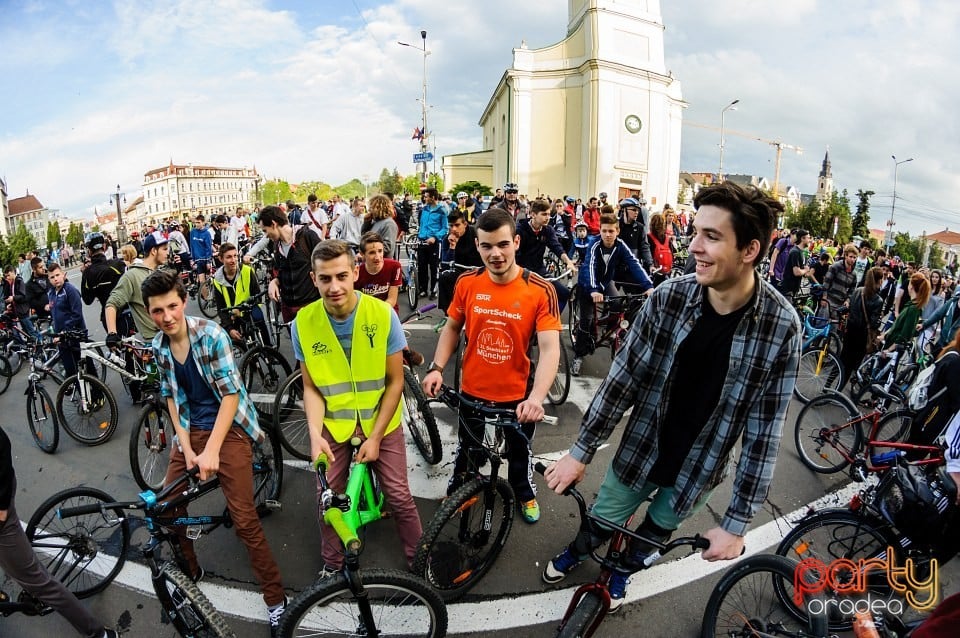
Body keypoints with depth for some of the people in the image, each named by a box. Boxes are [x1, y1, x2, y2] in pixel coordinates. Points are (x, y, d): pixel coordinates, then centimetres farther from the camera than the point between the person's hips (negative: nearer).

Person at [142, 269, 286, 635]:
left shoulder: (211, 335, -17)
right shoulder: (159, 346, 0)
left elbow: (231, 394, -17)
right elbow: (171, 396, 7)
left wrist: (212, 450, -20)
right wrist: (186, 446, -4)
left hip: (228, 429, -6)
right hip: (189, 431, 6)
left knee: (244, 520, -9)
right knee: (167, 506, 12)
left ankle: (276, 601, 5)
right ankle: (189, 571, 40)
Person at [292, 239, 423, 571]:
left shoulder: (383, 314, -19)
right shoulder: (303, 322, -14)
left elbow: (395, 382, -11)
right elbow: (311, 387, -5)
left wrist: (375, 436, -12)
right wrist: (315, 433, -21)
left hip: (380, 421, -1)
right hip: (333, 424, 1)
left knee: (399, 496, 2)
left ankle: (419, 561, 28)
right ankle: (332, 567, 34)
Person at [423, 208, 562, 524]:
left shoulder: (540, 290, -21)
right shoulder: (467, 283, -12)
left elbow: (549, 348, -26)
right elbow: (452, 327, 2)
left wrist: (536, 397, -39)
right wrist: (436, 368, -12)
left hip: (517, 394, -1)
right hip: (473, 390, 2)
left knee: (519, 450, 25)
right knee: (467, 449, 25)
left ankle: (524, 492, 56)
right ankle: (457, 491, 54)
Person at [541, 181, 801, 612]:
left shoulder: (781, 327, -21)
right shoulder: (669, 297, -19)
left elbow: (764, 432, -16)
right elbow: (623, 376, -13)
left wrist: (737, 523, -13)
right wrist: (581, 451, -9)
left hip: (698, 470, 0)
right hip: (639, 451, 1)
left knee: (656, 533, 24)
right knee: (601, 524, 19)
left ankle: (622, 570, 58)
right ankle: (576, 553, 55)